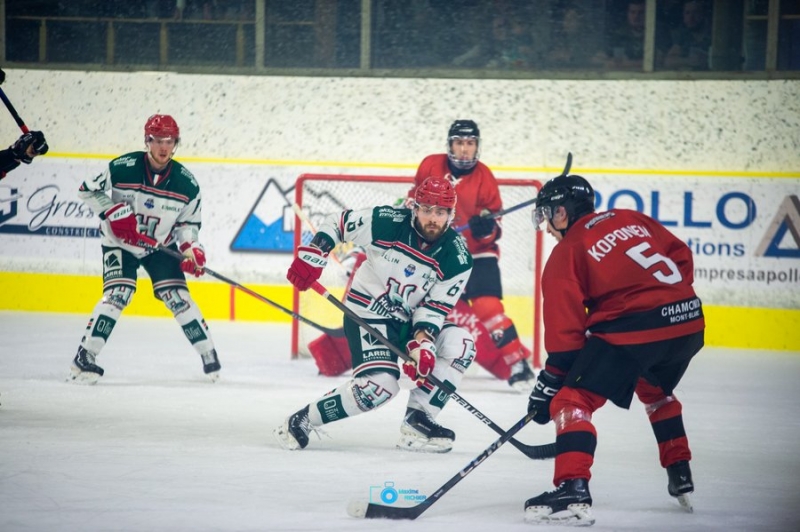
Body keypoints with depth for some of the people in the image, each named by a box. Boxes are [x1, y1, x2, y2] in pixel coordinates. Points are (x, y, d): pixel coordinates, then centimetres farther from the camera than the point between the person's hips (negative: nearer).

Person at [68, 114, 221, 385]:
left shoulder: (186, 183, -13)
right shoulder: (123, 168, -20)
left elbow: (188, 222, -1)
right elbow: (87, 190, -11)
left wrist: (191, 248, -19)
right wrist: (114, 212, -23)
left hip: (162, 246, 2)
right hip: (120, 243, -2)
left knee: (177, 296, -7)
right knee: (118, 294, -19)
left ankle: (209, 356, 7)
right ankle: (84, 359, -16)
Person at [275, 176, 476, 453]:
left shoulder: (457, 258, -10)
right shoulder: (387, 222, -18)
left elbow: (436, 306, -9)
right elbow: (337, 223, -5)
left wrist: (422, 342, -24)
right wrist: (312, 254, -15)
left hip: (410, 320, 5)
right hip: (367, 313, -5)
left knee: (459, 344, -18)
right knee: (381, 385, -24)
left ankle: (416, 423, -10)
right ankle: (300, 422, -12)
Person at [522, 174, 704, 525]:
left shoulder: (567, 253, 3)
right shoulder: (631, 220, 20)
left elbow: (566, 330, -1)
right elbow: (681, 256, 18)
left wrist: (549, 385, 4)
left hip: (633, 329, -7)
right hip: (688, 320, 8)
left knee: (572, 401, -4)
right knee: (655, 391, 35)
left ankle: (573, 491, -21)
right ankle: (681, 479, 39)